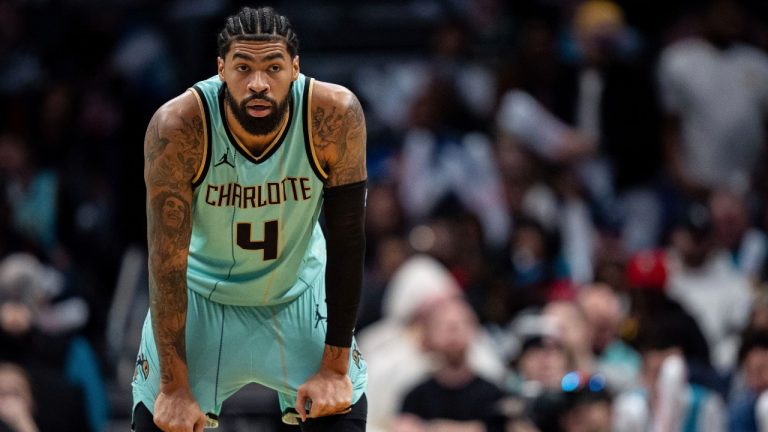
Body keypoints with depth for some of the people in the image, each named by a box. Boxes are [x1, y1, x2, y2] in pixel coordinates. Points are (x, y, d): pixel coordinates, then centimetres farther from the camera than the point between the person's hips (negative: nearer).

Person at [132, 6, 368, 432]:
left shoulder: (335, 116, -26)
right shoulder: (177, 127, -29)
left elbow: (347, 242, -18)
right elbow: (167, 261, -24)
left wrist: (335, 367, -17)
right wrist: (175, 387, -23)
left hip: (300, 293, 1)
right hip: (201, 295, -1)